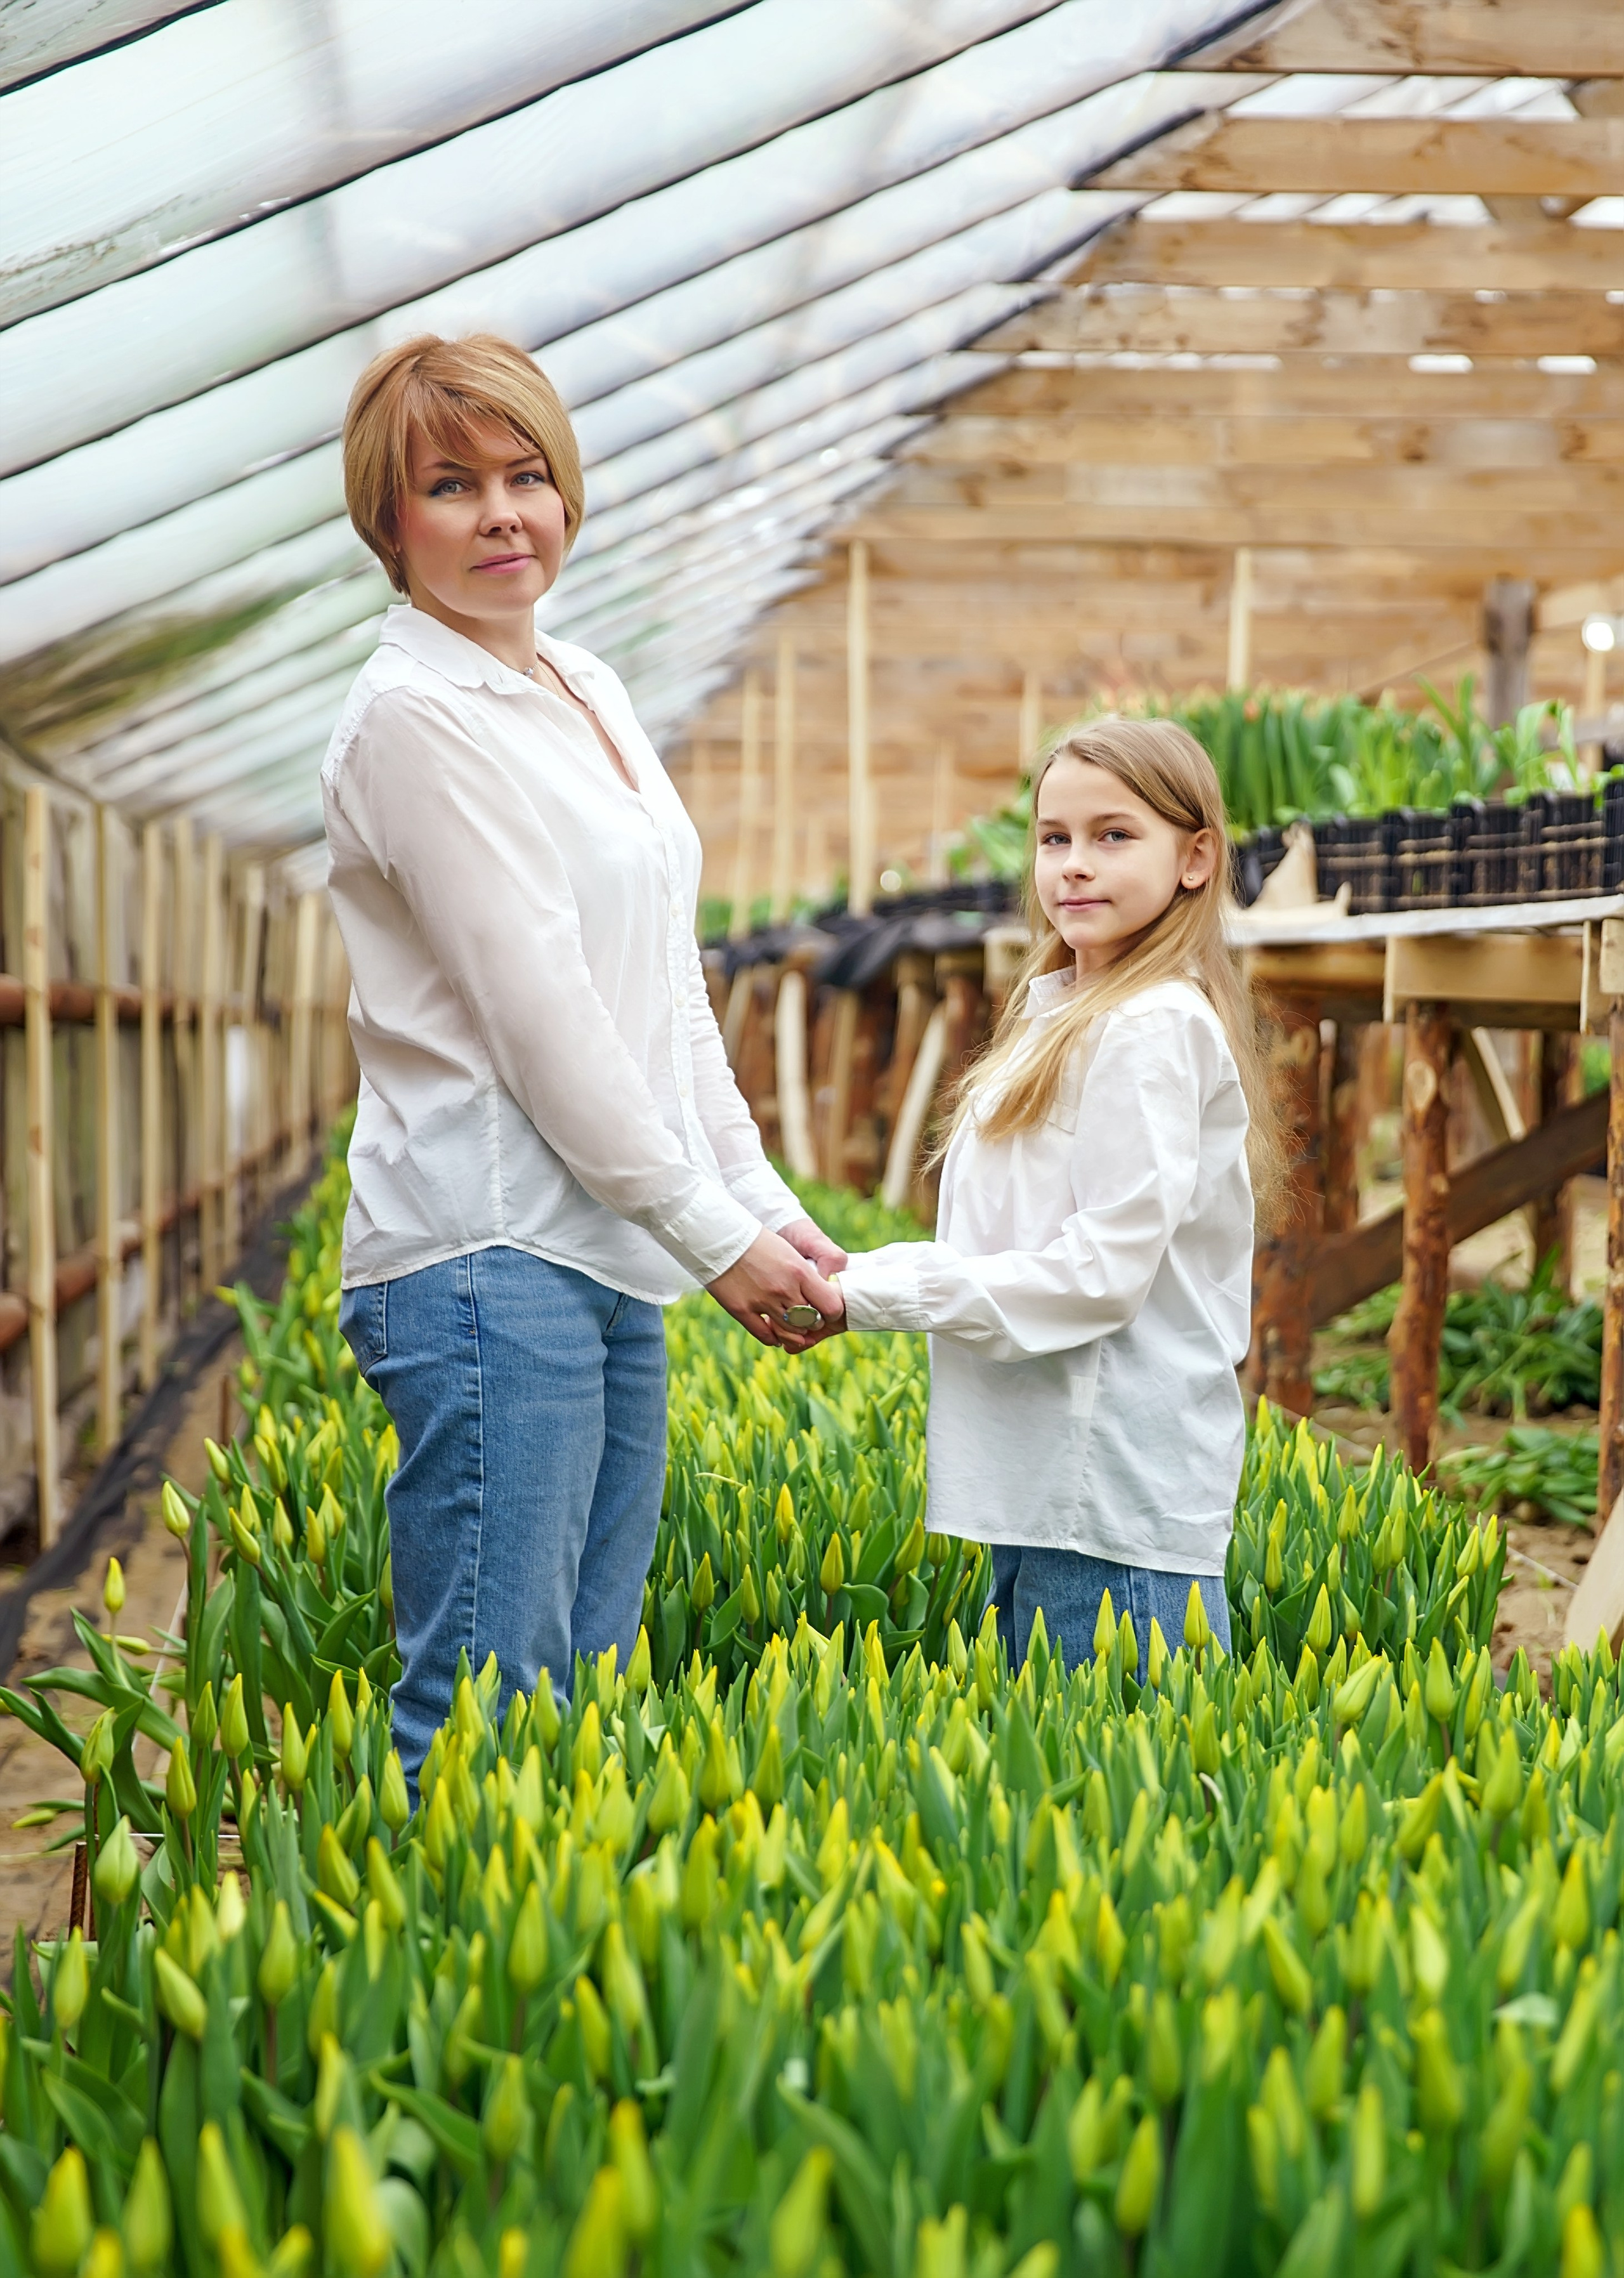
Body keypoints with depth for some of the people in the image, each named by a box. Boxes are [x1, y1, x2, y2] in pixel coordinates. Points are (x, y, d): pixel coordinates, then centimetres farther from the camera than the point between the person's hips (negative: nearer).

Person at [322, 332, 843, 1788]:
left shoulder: (586, 693, 16)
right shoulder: (415, 717, -10)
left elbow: (671, 991, 17)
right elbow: (537, 1014, -14)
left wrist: (769, 1203, 8)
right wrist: (716, 1235, -10)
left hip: (612, 1262, 9)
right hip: (489, 1258, -9)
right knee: (487, 1718, -6)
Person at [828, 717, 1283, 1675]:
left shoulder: (1152, 1030, -13)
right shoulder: (1063, 1014, 17)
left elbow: (1105, 1269, -19)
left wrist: (875, 1295, -15)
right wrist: (854, 1270, 3)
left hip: (1116, 1492, -9)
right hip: (1043, 1479, 9)